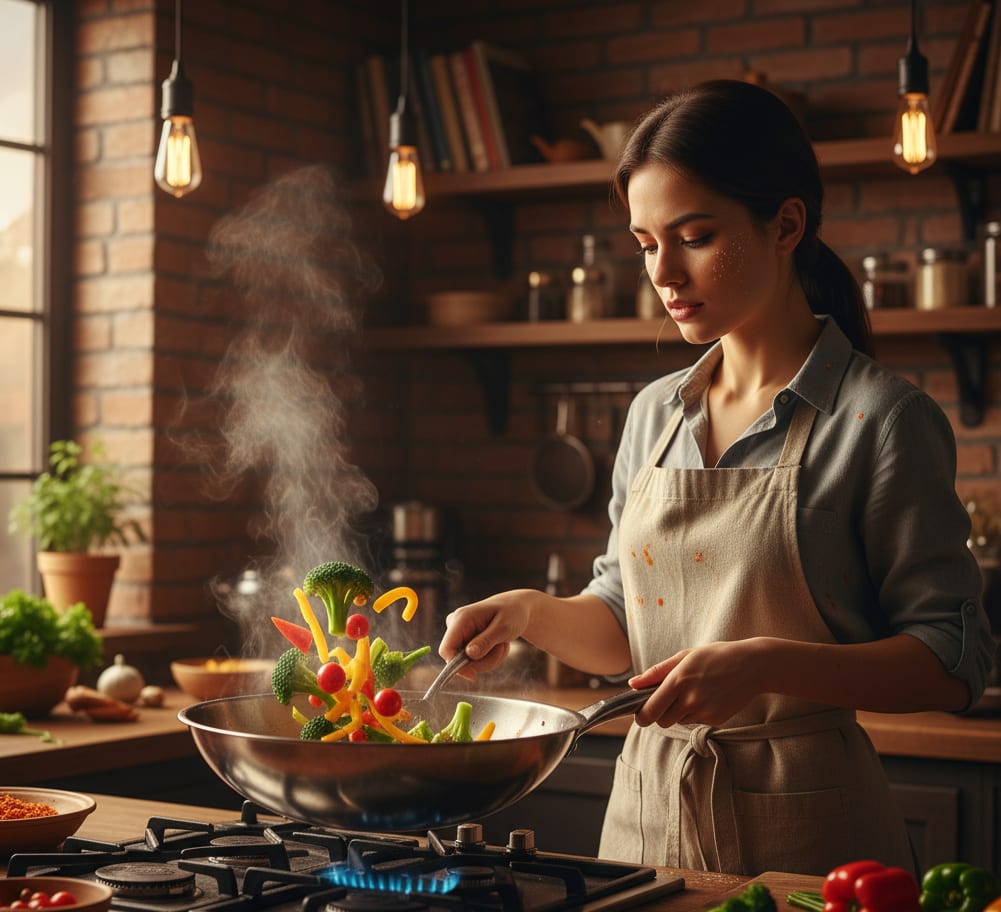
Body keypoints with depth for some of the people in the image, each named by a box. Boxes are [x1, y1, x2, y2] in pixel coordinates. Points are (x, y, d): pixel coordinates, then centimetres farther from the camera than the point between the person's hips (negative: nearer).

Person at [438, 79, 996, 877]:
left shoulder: (884, 420, -11)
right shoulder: (655, 415, 8)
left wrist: (766, 664, -24)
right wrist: (529, 612, -4)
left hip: (804, 836, -5)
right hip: (646, 812, 6)